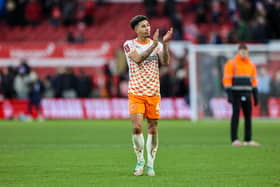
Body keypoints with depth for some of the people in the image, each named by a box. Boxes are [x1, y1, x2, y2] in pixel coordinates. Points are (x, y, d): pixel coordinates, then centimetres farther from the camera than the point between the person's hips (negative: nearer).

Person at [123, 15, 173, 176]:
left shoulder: (157, 44, 5)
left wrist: (165, 43, -23)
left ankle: (150, 164, 13)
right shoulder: (129, 45, 0)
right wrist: (154, 45, -27)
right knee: (137, 127, -13)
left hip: (153, 93, 2)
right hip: (135, 93, -2)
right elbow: (138, 59, -19)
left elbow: (165, 62, -10)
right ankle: (140, 160, 6)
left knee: (153, 128, 2)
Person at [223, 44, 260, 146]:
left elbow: (253, 80, 15)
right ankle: (234, 140, -8)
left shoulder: (251, 65, 12)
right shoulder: (231, 63, -5)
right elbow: (227, 80, -9)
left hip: (247, 95, 5)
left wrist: (255, 95, 10)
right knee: (236, 115, -9)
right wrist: (229, 94, -17)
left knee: (248, 116, 3)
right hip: (236, 94, -5)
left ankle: (248, 140, 8)